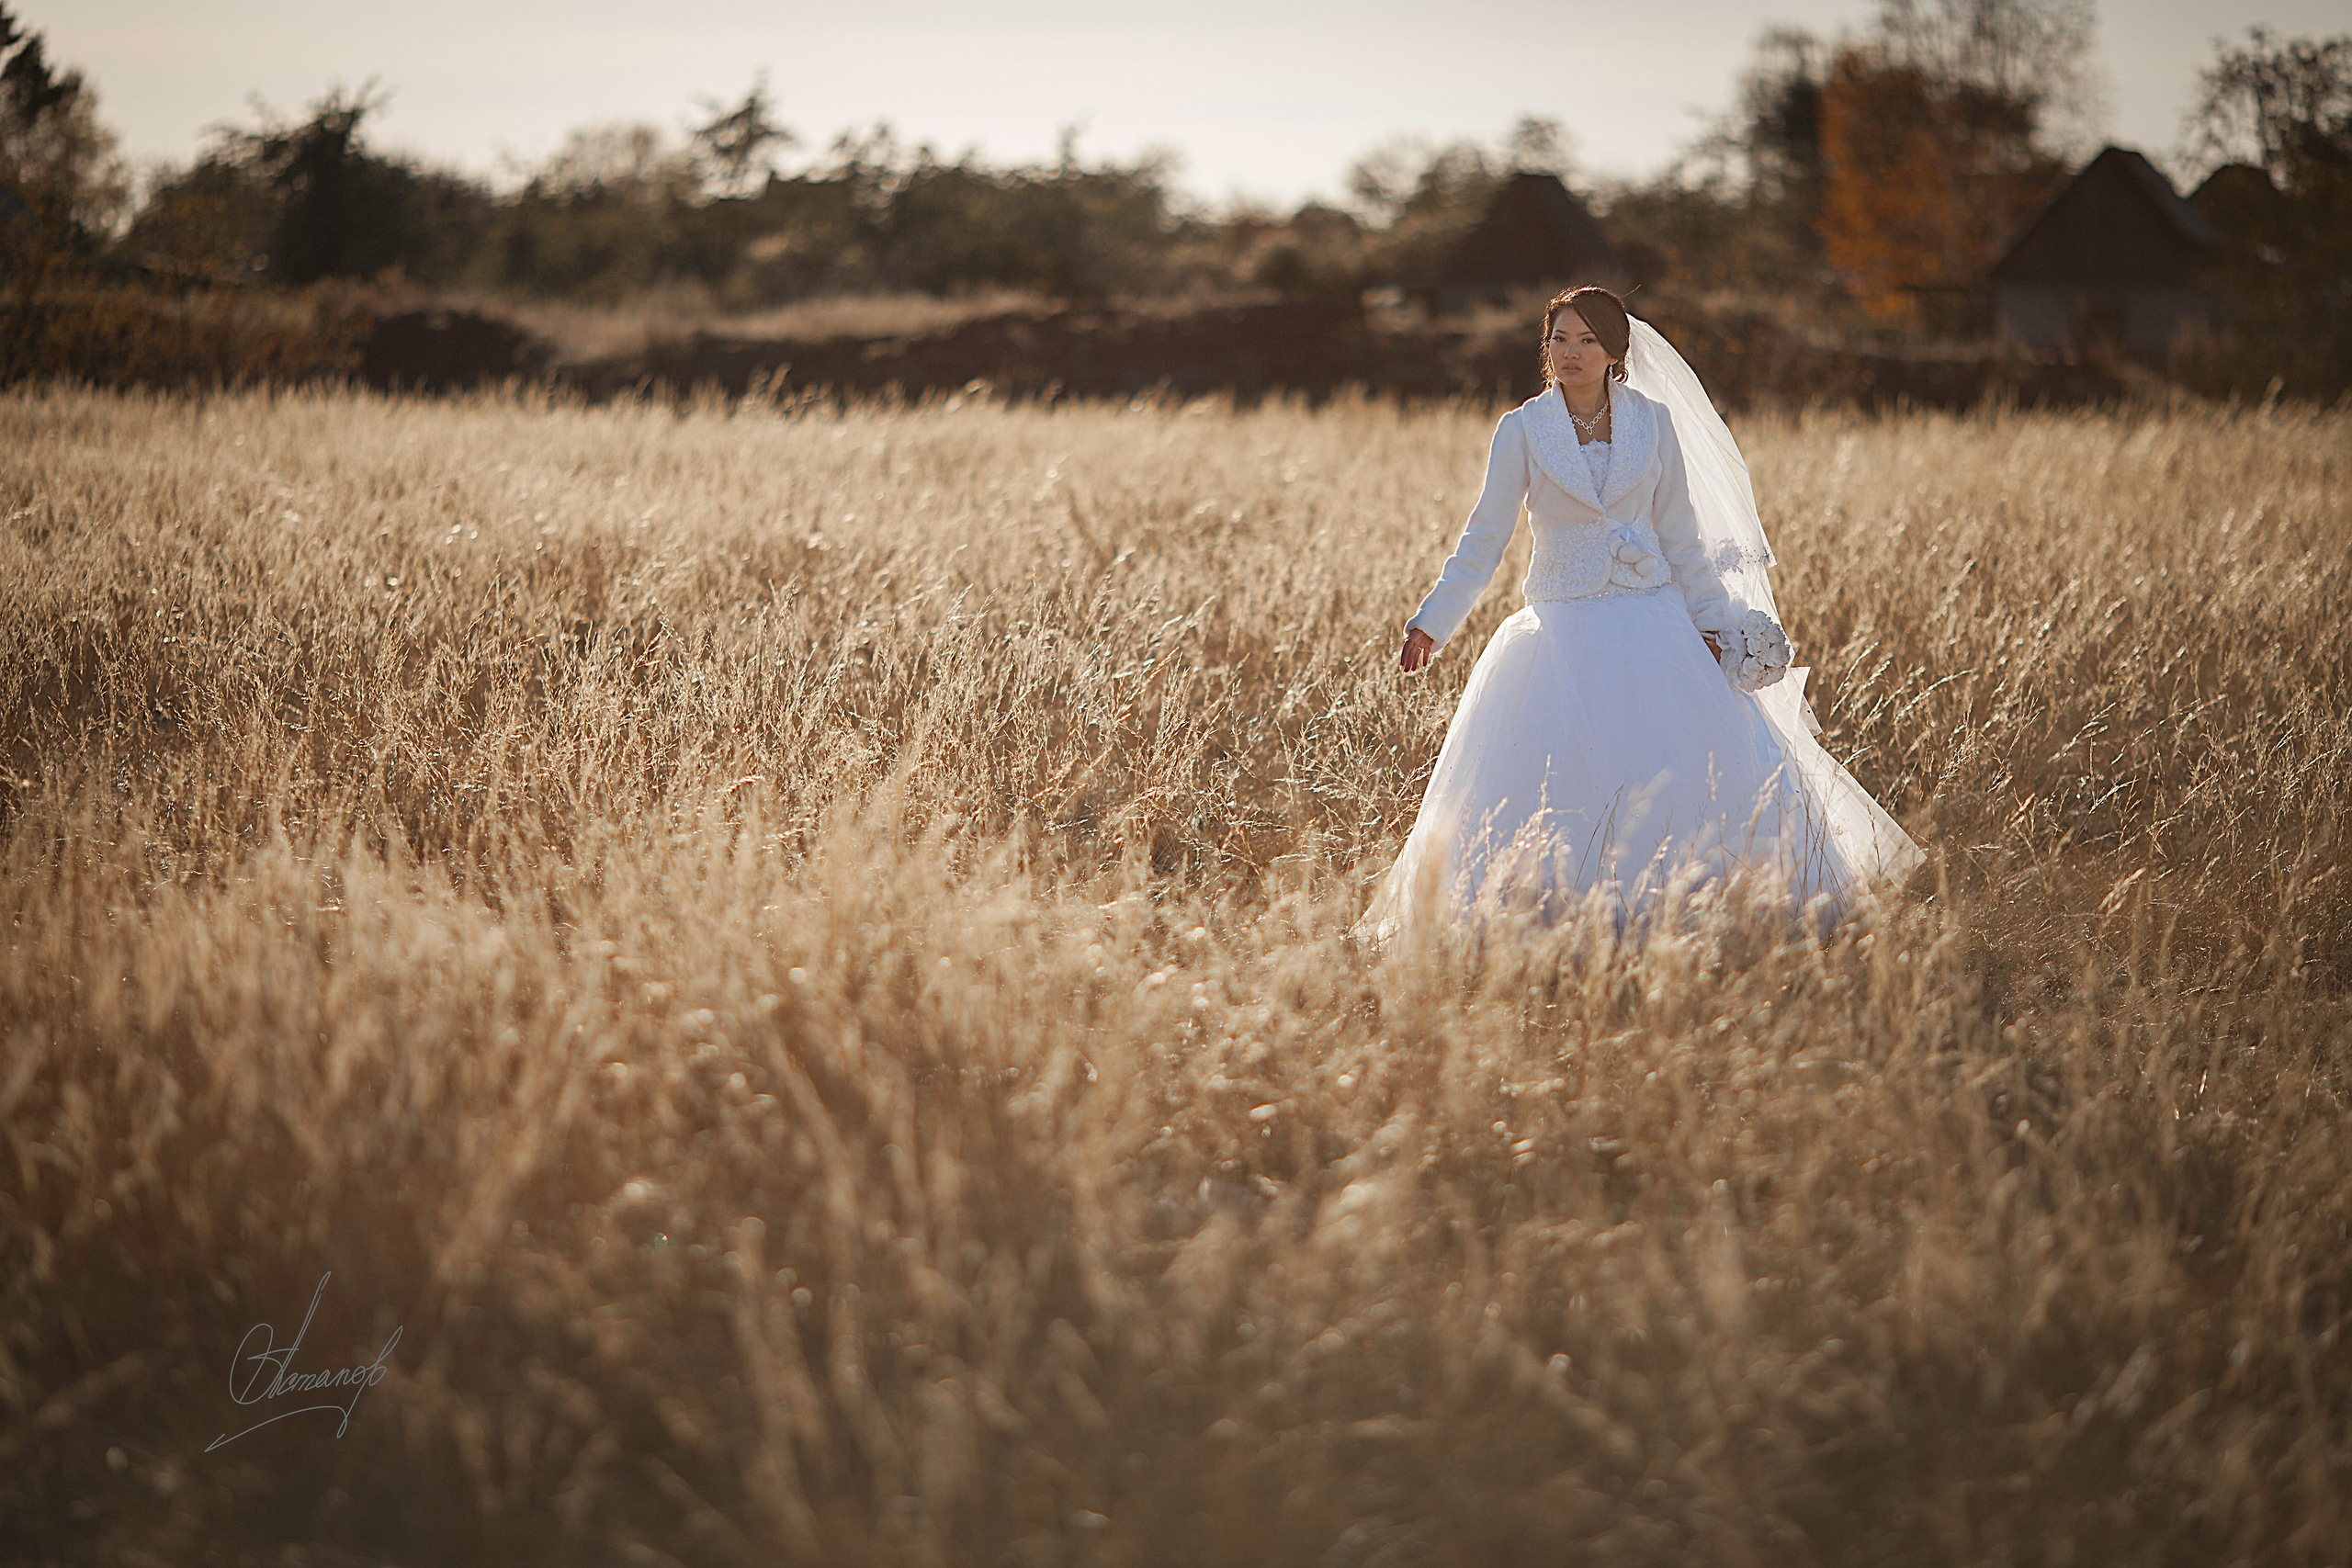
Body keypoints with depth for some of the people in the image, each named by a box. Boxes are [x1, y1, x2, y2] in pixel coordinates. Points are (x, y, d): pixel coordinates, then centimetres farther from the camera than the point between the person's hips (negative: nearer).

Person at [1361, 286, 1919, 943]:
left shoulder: (1653, 421, 5)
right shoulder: (1522, 430, 1)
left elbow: (1679, 535, 11)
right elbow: (1485, 538, 2)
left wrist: (1713, 620, 8)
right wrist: (1432, 622, -5)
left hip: (1653, 622, 2)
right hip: (1565, 633, -2)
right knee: (1557, 790, -10)